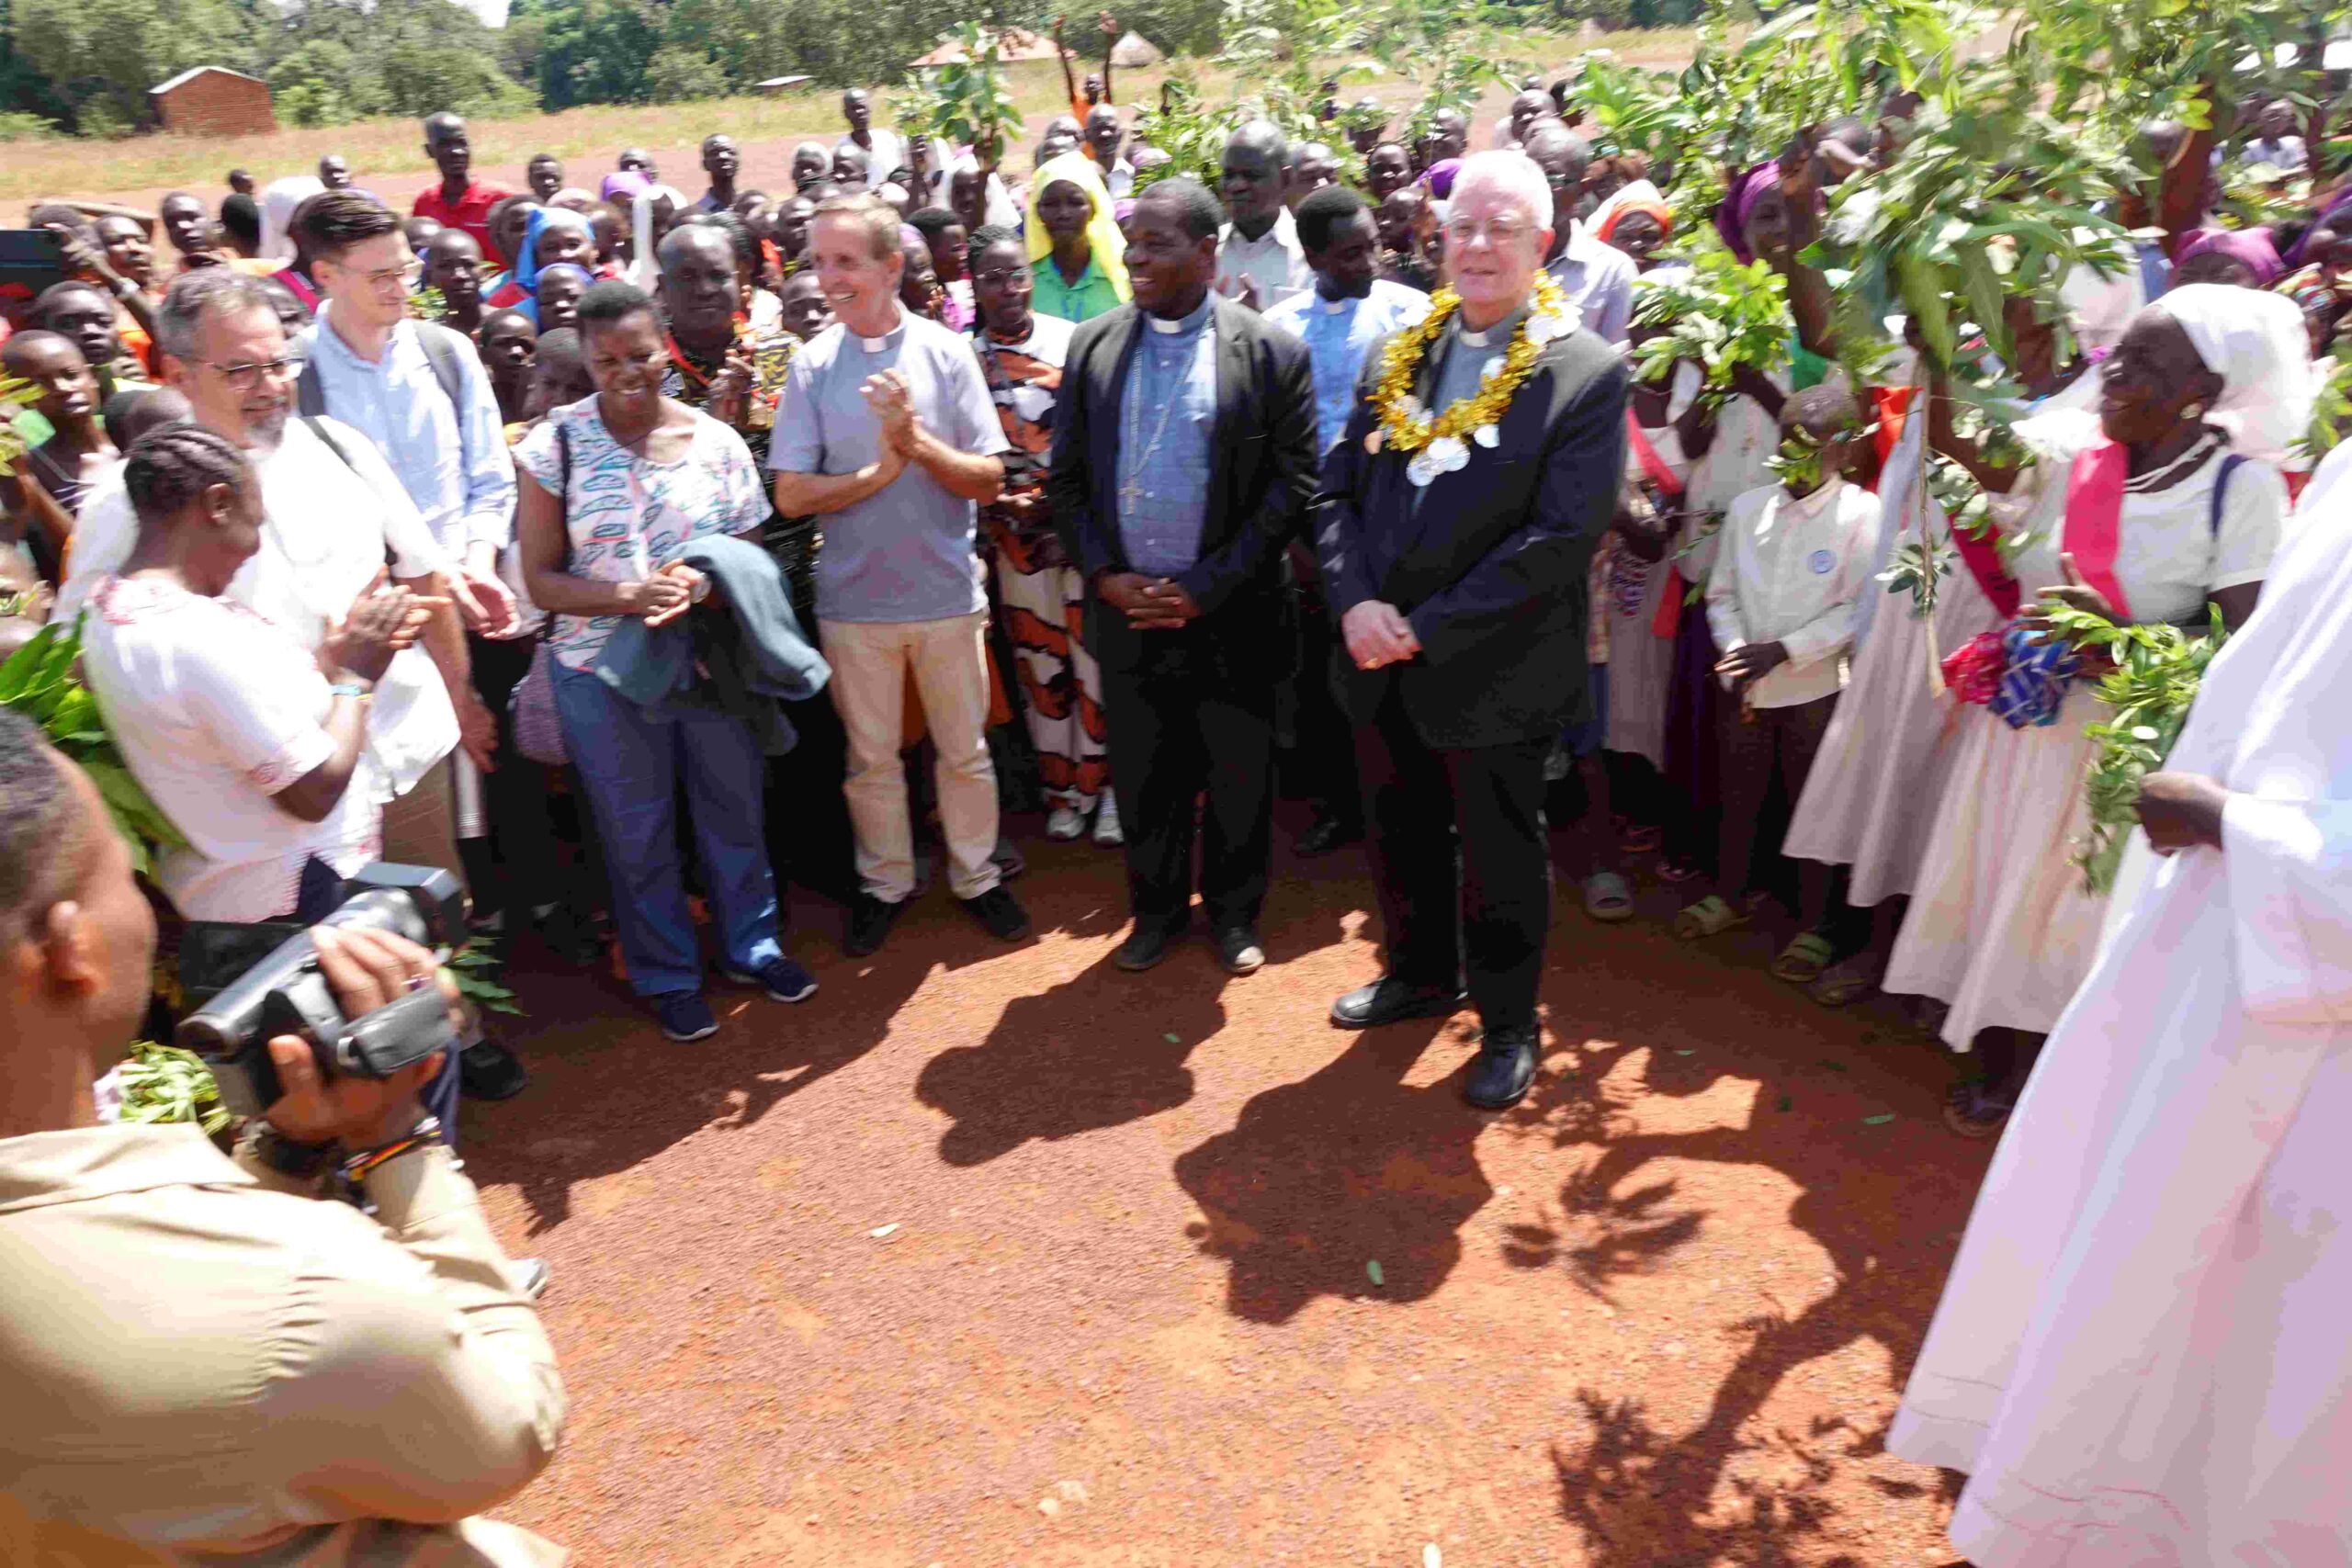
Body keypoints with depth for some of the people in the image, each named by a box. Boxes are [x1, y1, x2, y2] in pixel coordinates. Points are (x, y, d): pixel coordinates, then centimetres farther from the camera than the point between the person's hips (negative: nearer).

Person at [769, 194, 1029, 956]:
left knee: (965, 751, 12)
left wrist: (917, 442, -20)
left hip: (946, 591, 0)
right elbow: (792, 495, -8)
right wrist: (882, 470, -18)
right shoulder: (811, 364, -4)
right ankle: (883, 884, 33)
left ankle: (976, 877, 31)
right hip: (853, 598, 1)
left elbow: (988, 479, -6)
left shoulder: (945, 351, -5)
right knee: (870, 758, 14)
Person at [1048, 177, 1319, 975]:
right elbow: (1066, 477, 7)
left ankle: (1234, 914, 31)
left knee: (1238, 777, 10)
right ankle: (1156, 910, 33)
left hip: (1229, 612, -2)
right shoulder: (1093, 346, 5)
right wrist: (1105, 575, -6)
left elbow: (1293, 484, -7)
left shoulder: (1271, 352, -5)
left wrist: (1208, 589, -12)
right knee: (1142, 776, 13)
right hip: (1126, 607, 3)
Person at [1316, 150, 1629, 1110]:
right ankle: (1421, 974, 46)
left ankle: (1509, 1024, 33)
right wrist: (1356, 602, -12)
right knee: (1401, 836, 21)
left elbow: (1564, 536, -18)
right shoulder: (1395, 357, 6)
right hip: (1382, 666, 5)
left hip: (1490, 672, -5)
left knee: (1500, 858, 11)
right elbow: (1339, 490, 6)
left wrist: (1425, 629, -20)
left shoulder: (1586, 375, -11)